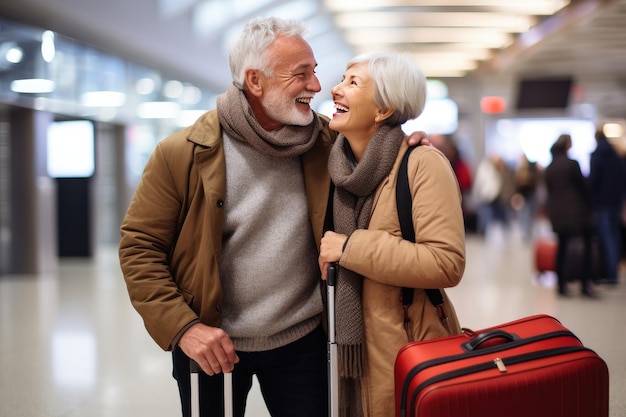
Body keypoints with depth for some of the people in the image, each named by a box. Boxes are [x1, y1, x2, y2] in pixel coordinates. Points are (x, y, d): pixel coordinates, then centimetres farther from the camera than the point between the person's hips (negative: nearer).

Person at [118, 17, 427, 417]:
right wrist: (182, 326, -17)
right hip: (211, 345, -2)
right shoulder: (182, 154, -12)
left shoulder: (327, 142, -4)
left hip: (301, 340, 2)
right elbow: (139, 247, -9)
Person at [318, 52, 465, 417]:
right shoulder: (338, 165, 5)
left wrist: (351, 248, -21)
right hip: (350, 348, 6)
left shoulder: (422, 164, -14)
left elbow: (447, 264, -23)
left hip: (407, 352, -6)